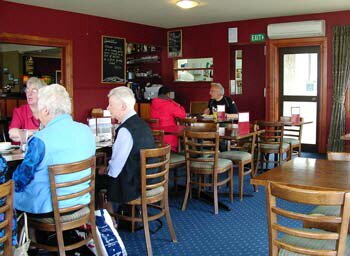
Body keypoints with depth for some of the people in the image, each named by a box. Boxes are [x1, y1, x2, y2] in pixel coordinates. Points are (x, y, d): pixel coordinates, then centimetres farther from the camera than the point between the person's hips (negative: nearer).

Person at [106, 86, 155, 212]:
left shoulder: (125, 130, -22)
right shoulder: (141, 123, 6)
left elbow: (114, 170, -19)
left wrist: (106, 170, 1)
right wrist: (108, 168, 12)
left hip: (134, 186, -9)